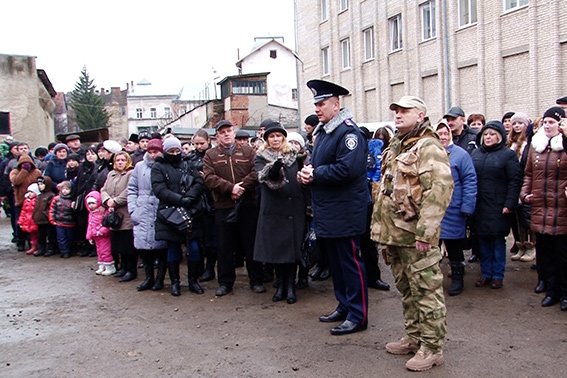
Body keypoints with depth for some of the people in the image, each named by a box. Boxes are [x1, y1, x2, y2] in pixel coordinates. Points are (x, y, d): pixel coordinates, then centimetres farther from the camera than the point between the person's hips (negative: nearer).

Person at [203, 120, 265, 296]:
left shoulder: (248, 151, 7)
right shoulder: (210, 155, 6)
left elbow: (256, 172, -6)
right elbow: (209, 178, -8)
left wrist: (241, 186, -18)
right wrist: (231, 188, -18)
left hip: (248, 205, 0)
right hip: (223, 207, 0)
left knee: (251, 244, 7)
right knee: (225, 246, 8)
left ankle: (256, 280, 18)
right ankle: (225, 282, 20)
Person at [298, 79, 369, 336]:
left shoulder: (348, 132, -14)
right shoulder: (322, 132, 16)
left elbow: (347, 169, -26)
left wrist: (315, 174, -16)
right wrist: (306, 173, -1)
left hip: (345, 213, -9)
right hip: (326, 213, 10)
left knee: (350, 262, -1)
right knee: (334, 261, 17)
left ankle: (358, 316, 9)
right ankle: (344, 306, 31)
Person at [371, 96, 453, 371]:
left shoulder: (428, 147, -11)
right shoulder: (395, 148, 18)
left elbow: (441, 188, -22)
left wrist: (425, 231, -26)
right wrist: (382, 228, 20)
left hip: (415, 236, -9)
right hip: (394, 234, 9)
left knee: (426, 291, 0)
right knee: (406, 289, 18)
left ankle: (432, 348, 11)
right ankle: (413, 337, 32)